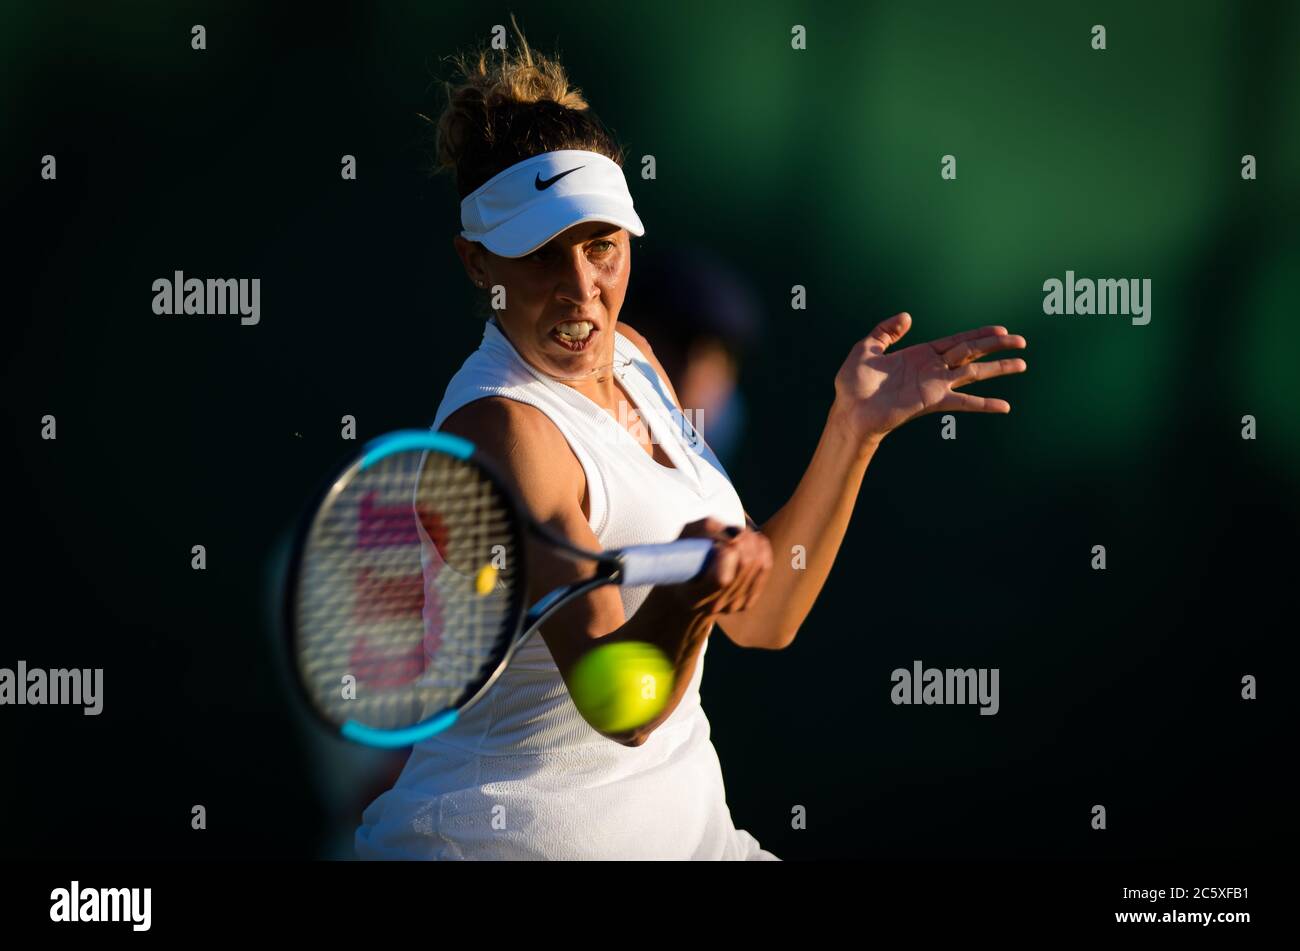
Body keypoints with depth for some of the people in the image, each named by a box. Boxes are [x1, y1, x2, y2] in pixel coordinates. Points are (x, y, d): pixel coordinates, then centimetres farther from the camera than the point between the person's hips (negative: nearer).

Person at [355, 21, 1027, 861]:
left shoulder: (628, 359, 5)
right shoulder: (502, 427, -20)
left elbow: (762, 619, 7)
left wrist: (855, 428, 1)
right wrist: (687, 599, -42)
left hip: (678, 821, 7)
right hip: (518, 833, -7)